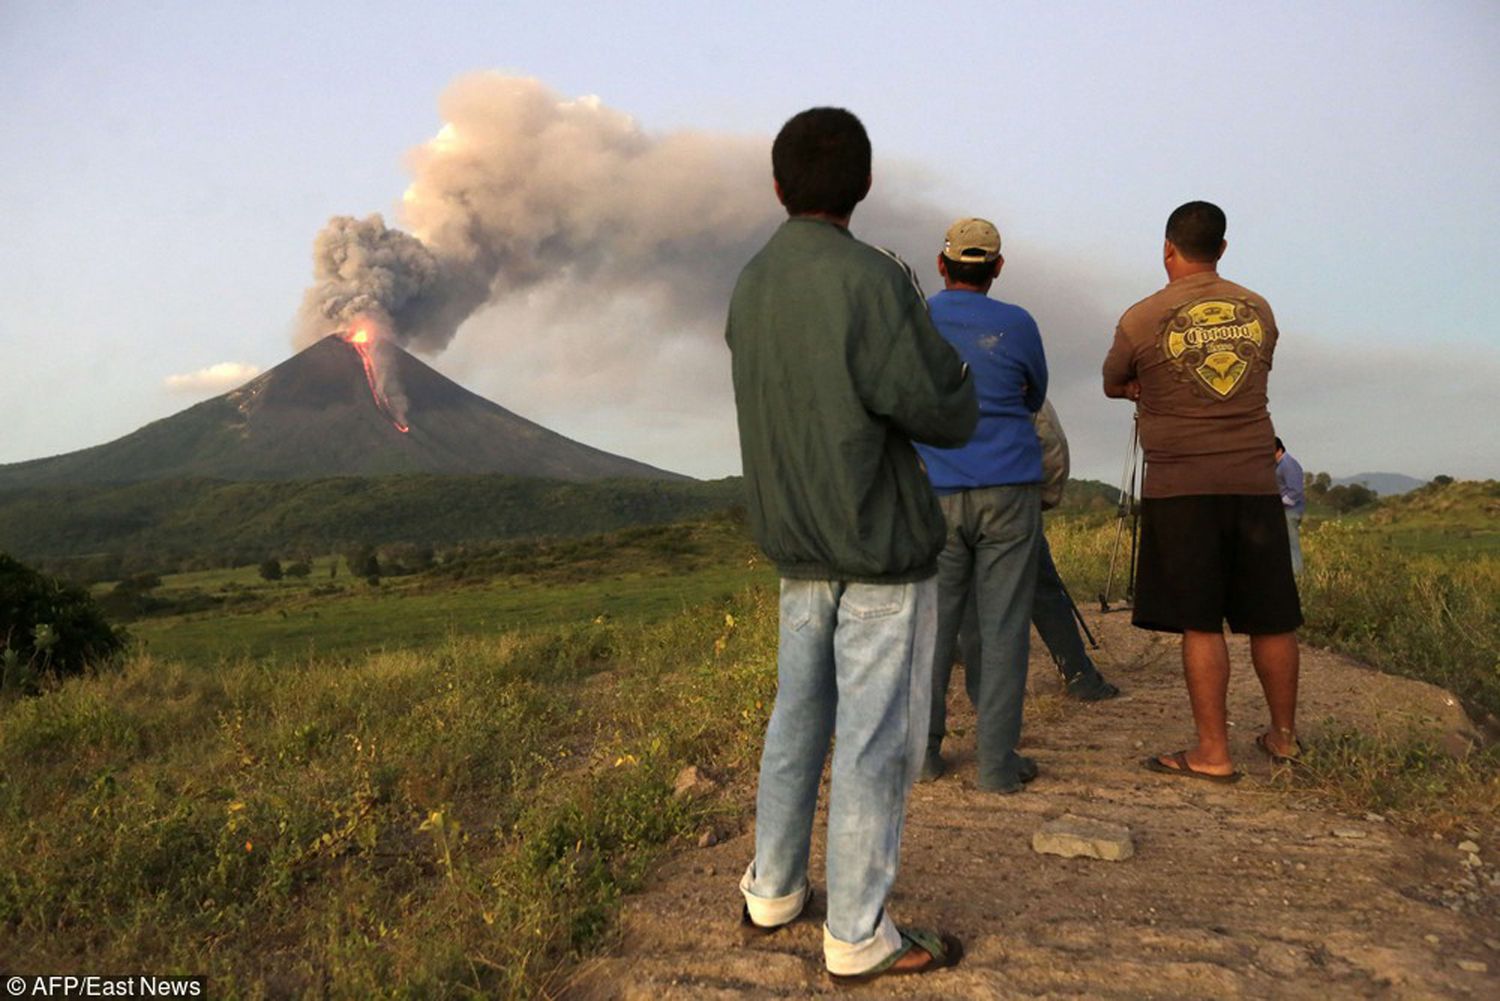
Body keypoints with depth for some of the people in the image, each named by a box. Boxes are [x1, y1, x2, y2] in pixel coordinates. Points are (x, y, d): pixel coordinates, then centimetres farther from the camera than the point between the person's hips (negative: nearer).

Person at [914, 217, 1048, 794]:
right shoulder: (1017, 325, 0)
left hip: (938, 494, 2)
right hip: (1008, 490, -1)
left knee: (935, 622, 9)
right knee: (1004, 626, 2)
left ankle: (923, 751, 12)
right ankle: (997, 762, 3)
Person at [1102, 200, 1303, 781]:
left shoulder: (1142, 320, -4)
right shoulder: (1258, 311, 8)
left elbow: (1113, 386, 10)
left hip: (1181, 487, -4)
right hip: (1254, 482, 4)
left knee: (1200, 623, 0)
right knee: (1270, 618, 13)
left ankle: (1213, 753, 5)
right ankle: (1283, 735, 28)